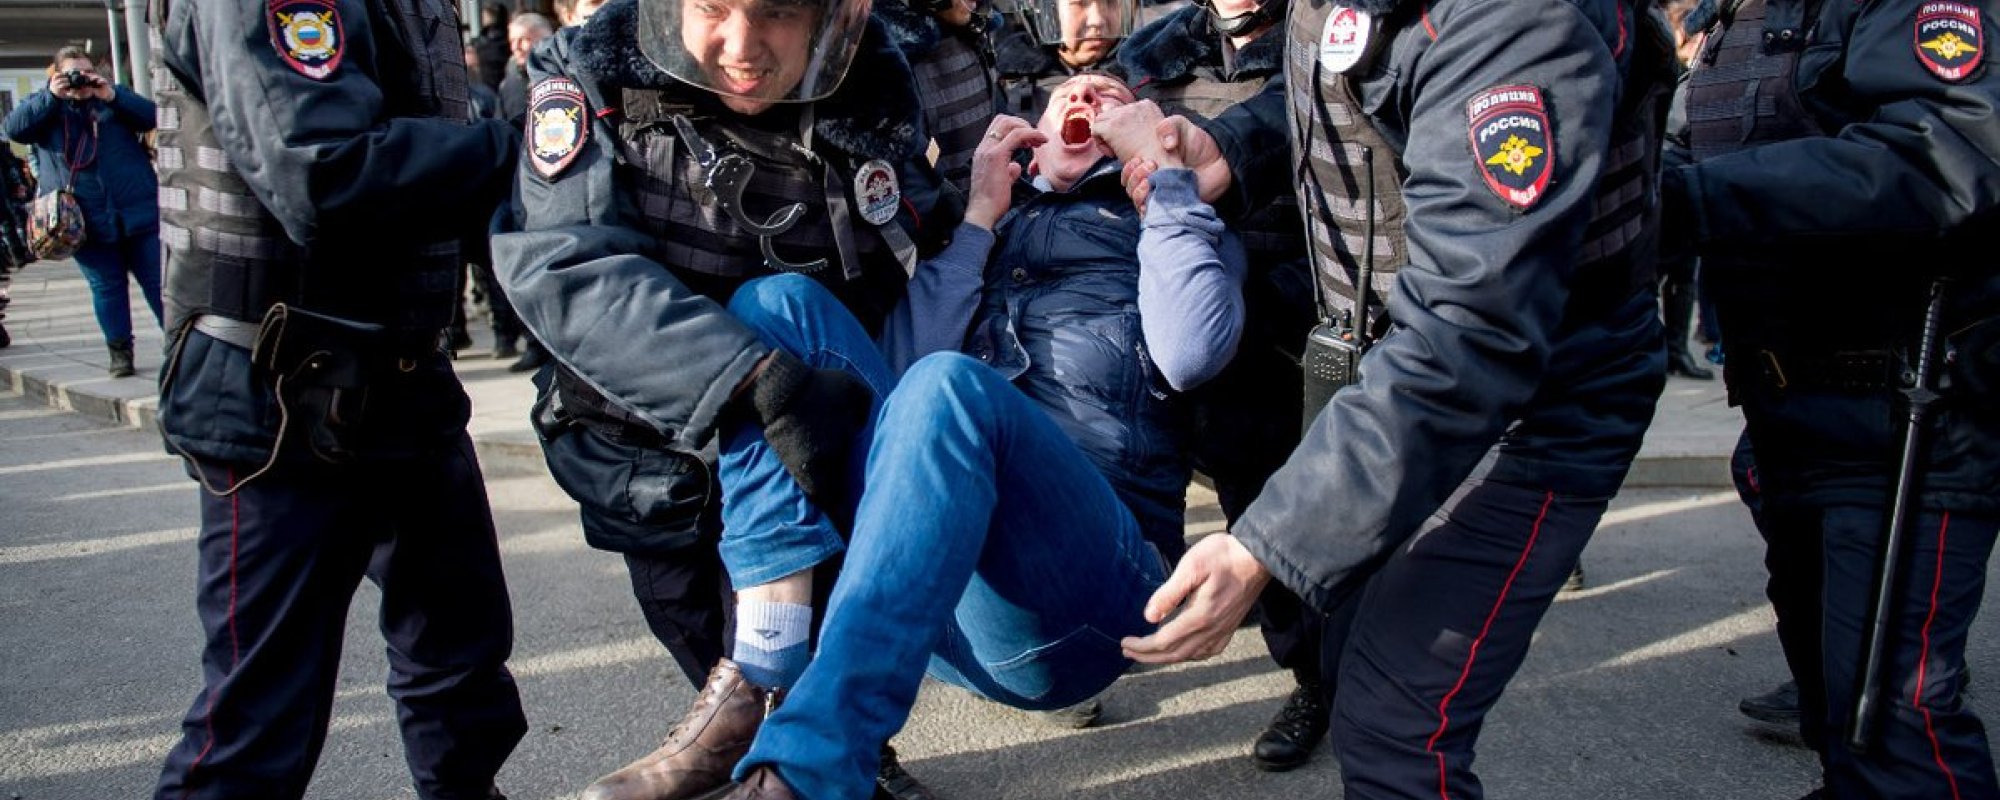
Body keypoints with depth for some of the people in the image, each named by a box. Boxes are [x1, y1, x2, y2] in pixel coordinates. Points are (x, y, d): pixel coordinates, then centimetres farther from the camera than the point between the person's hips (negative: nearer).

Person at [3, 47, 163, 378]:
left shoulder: (114, 98, 11)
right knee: (107, 286, 6)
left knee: (157, 281, 4)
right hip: (86, 223, 0)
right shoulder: (45, 106, 10)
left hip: (138, 214, 0)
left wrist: (113, 95, -16)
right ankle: (119, 350, 15)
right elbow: (14, 128, -8)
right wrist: (51, 96, -15)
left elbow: (152, 117, -4)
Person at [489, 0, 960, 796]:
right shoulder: (594, 74, -20)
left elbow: (922, 264, -8)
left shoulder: (873, 86, -13)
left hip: (827, 417, 1)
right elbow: (561, 264, -33)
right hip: (654, 445, -1)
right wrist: (757, 378, -43)